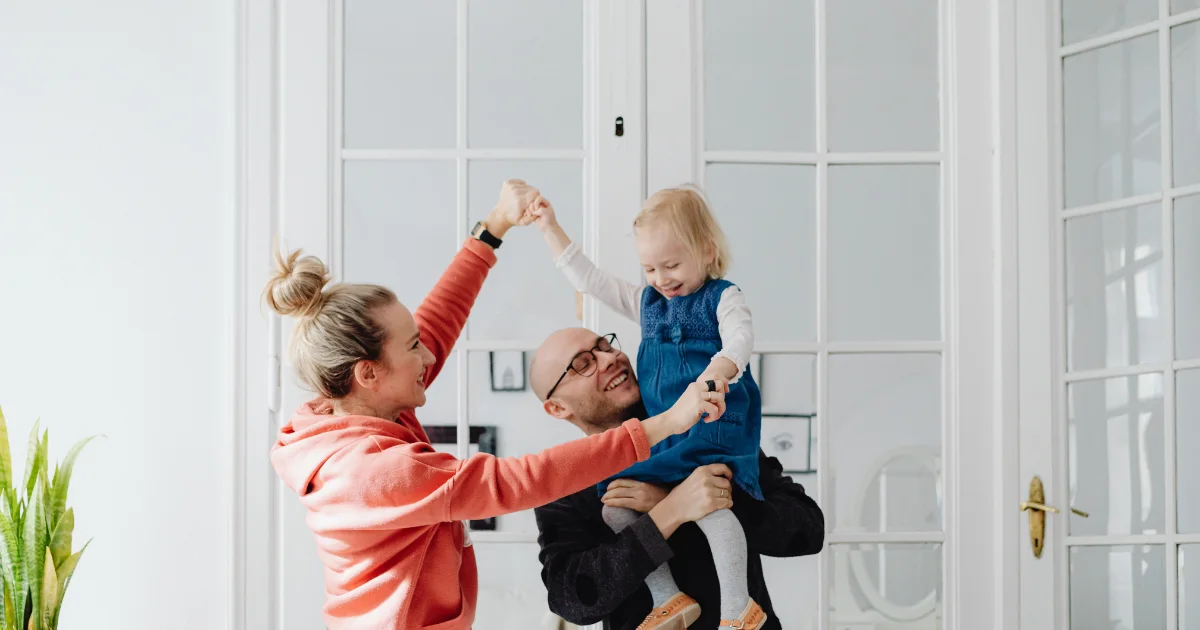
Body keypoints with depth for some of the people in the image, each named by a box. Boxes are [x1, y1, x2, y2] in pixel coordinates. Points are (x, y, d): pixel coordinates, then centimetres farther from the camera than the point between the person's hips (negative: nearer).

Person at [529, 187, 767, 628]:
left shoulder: (722, 298, 1)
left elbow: (739, 339, -18)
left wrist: (715, 374, -39)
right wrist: (550, 229, 20)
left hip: (712, 425, -7)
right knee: (616, 509, -8)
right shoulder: (646, 301, 20)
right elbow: (588, 279, 23)